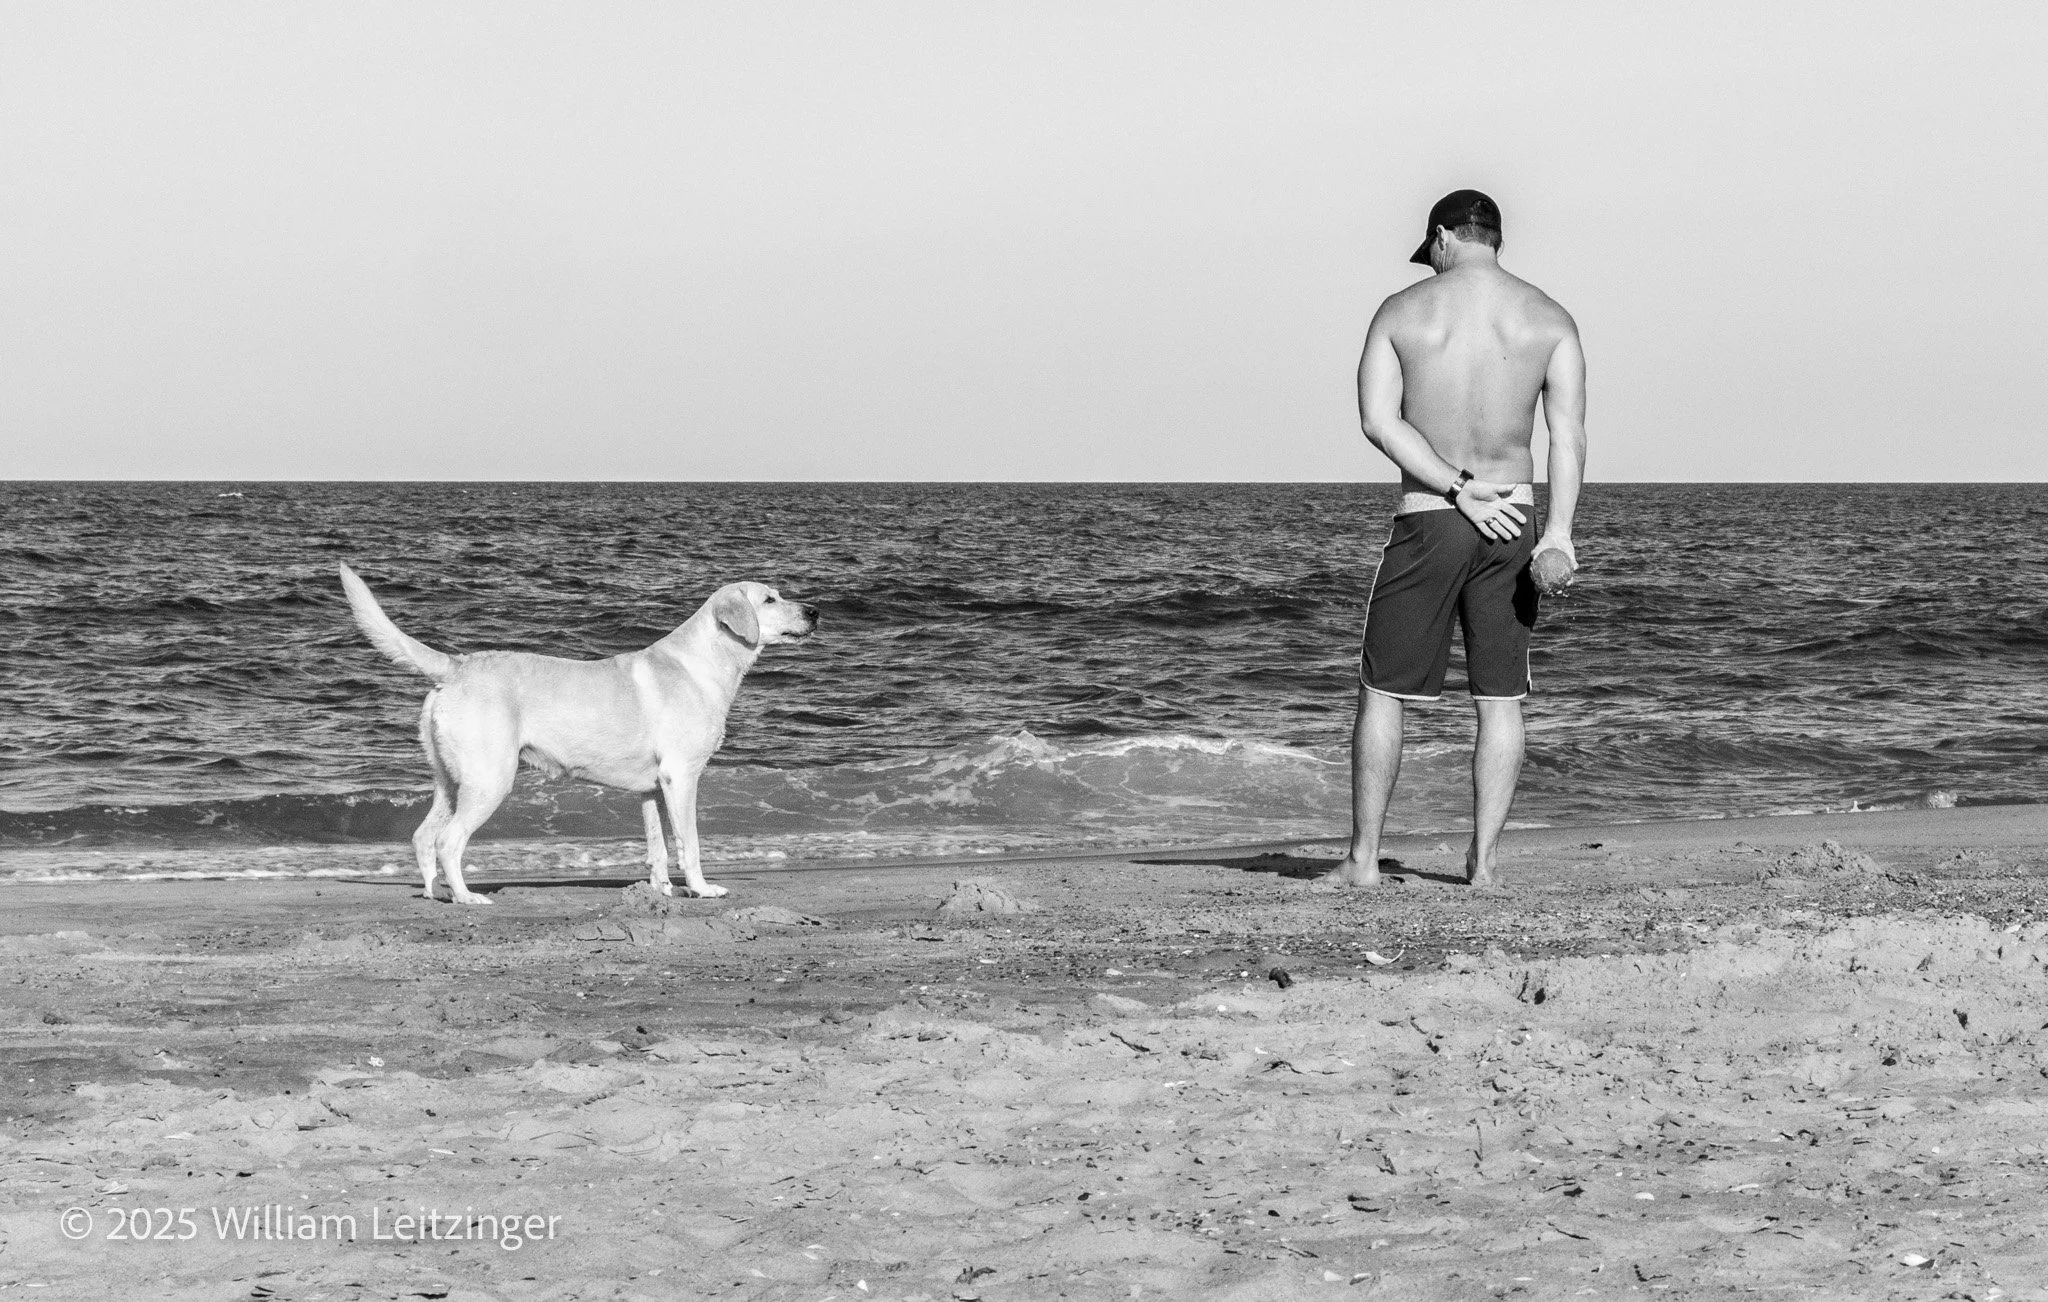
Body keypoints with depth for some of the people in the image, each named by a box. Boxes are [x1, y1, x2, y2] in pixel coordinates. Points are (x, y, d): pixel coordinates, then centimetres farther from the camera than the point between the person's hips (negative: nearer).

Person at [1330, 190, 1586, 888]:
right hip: (1511, 521, 2)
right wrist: (1559, 530, -14)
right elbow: (1569, 429, -7)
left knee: (1382, 692, 7)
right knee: (1501, 700, 8)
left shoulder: (1401, 311, 1)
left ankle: (1362, 859, 6)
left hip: (1426, 518, -2)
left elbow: (1379, 420, -11)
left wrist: (1457, 489, -14)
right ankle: (1483, 860, 4)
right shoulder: (1548, 317, 4)